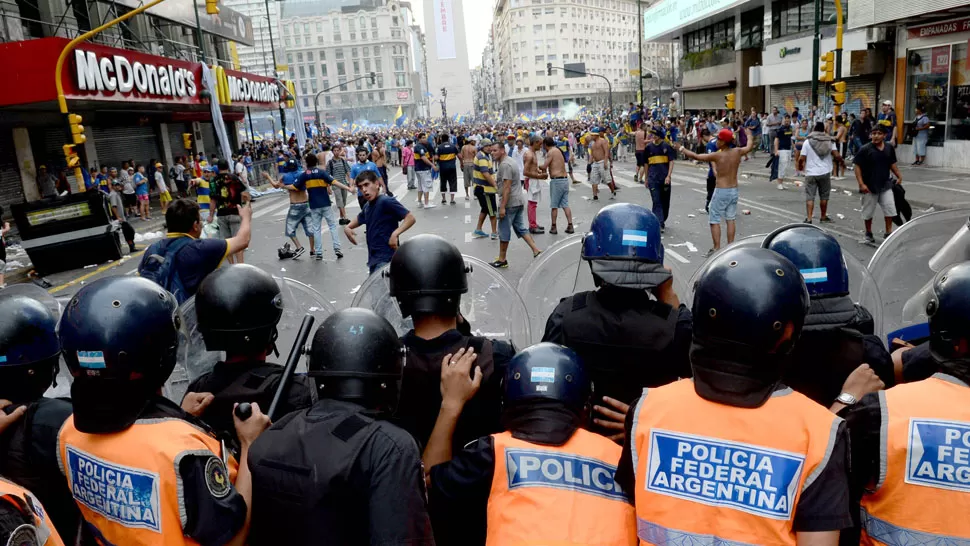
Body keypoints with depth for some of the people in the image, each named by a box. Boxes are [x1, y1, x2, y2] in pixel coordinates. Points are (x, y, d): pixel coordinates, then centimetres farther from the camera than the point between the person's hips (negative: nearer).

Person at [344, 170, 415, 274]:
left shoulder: (386, 201, -14)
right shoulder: (367, 206, 10)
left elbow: (410, 218, -18)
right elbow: (359, 219, 31)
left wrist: (395, 234, -31)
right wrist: (347, 227, 10)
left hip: (386, 258, -9)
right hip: (373, 258, 9)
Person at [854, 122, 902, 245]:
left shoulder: (889, 148, 3)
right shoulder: (865, 149, -12)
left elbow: (892, 164, 16)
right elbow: (856, 166, -11)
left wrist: (899, 176, 12)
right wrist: (861, 184, -17)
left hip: (885, 185, 4)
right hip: (869, 187, -4)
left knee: (890, 208, 1)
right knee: (868, 212, 8)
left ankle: (888, 232, 15)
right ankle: (868, 233, 25)